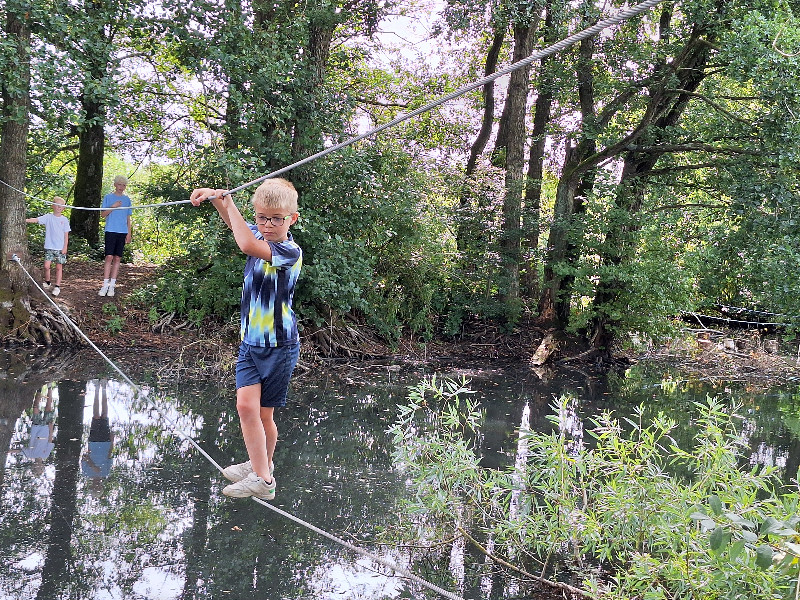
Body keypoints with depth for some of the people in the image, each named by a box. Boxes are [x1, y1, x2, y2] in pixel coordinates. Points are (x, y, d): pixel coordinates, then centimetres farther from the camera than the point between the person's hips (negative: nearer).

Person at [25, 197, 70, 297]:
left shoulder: (64, 220, 3)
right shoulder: (48, 217, 1)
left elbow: (66, 235, 3)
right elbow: (36, 220, -10)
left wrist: (65, 247, -2)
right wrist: (26, 220, -26)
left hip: (60, 248, 0)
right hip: (49, 247, 0)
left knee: (59, 267, 2)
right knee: (46, 265, -3)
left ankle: (57, 286, 9)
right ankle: (47, 282, 20)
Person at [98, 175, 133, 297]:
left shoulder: (127, 199, 14)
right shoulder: (108, 197, 6)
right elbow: (103, 214, 2)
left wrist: (129, 233, 8)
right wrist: (113, 207, -13)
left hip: (122, 232, 3)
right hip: (111, 231, -3)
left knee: (117, 258, 2)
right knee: (109, 257, -10)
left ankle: (112, 286, 5)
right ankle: (105, 285, -7)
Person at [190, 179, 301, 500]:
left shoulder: (290, 252, -21)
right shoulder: (259, 235, 0)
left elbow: (247, 245, -36)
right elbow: (235, 222, 17)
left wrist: (229, 203, -23)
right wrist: (215, 197, -4)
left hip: (279, 347, -5)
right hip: (250, 342, 5)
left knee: (264, 414, 5)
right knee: (246, 405, -9)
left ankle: (263, 468, 25)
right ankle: (260, 471, 3)